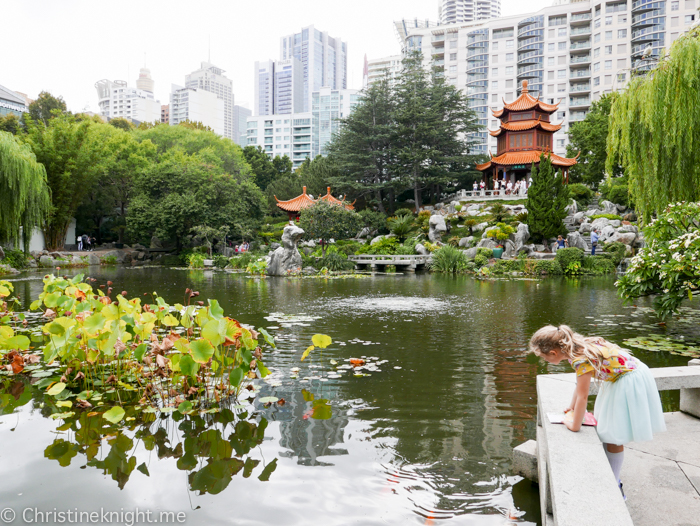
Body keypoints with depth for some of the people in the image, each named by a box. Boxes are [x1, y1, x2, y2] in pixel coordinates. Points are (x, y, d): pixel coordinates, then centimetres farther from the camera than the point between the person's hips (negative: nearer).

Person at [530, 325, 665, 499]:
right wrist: (572, 408, 18)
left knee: (613, 436, -1)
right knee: (603, 428, 16)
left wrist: (574, 425, -11)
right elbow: (580, 384, 10)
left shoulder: (581, 358, -30)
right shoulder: (576, 348, -3)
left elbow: (582, 396, -23)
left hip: (630, 381, -9)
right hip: (618, 379, 9)